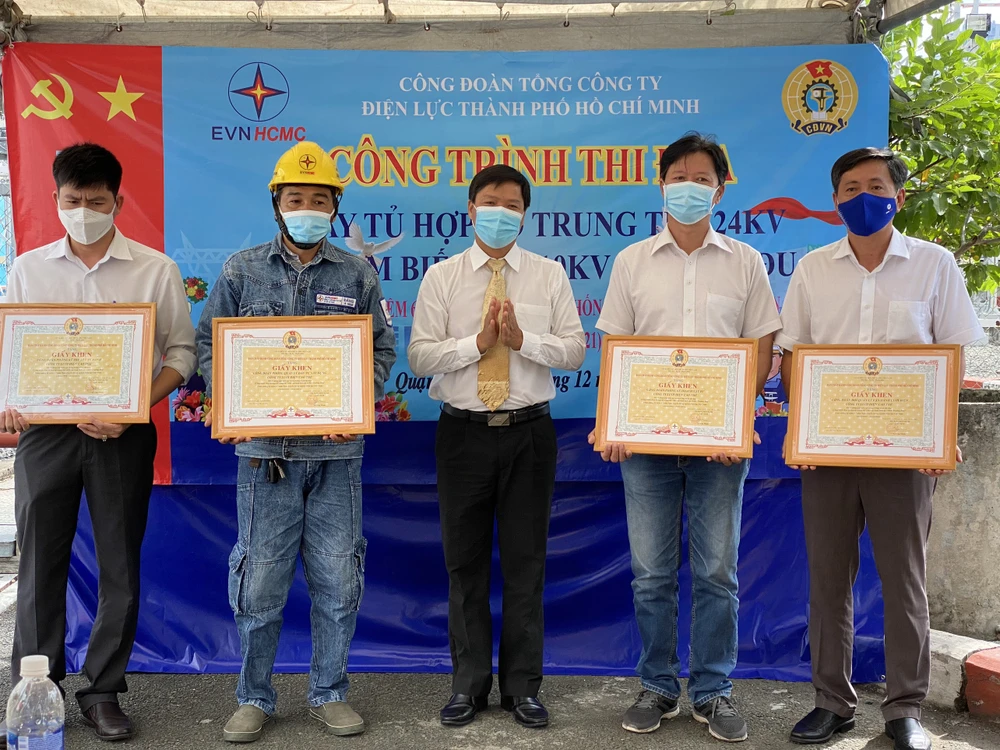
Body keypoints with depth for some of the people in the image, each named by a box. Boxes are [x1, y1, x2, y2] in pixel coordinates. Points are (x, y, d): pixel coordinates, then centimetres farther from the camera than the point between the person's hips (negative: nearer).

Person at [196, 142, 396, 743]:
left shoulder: (357, 275, 7)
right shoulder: (242, 271, 7)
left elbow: (382, 349, 8)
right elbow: (209, 343, 9)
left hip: (337, 450, 1)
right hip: (264, 450, 0)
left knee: (338, 580, 7)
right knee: (260, 581, 5)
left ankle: (330, 694, 25)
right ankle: (255, 699, 23)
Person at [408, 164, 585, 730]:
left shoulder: (550, 275, 6)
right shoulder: (442, 277, 4)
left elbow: (575, 349, -1)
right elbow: (419, 356, -4)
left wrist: (523, 339, -16)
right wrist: (477, 343, -16)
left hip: (529, 432, 0)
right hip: (464, 432, 0)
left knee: (526, 563, 7)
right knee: (466, 562, 8)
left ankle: (523, 687, 21)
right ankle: (469, 685, 23)